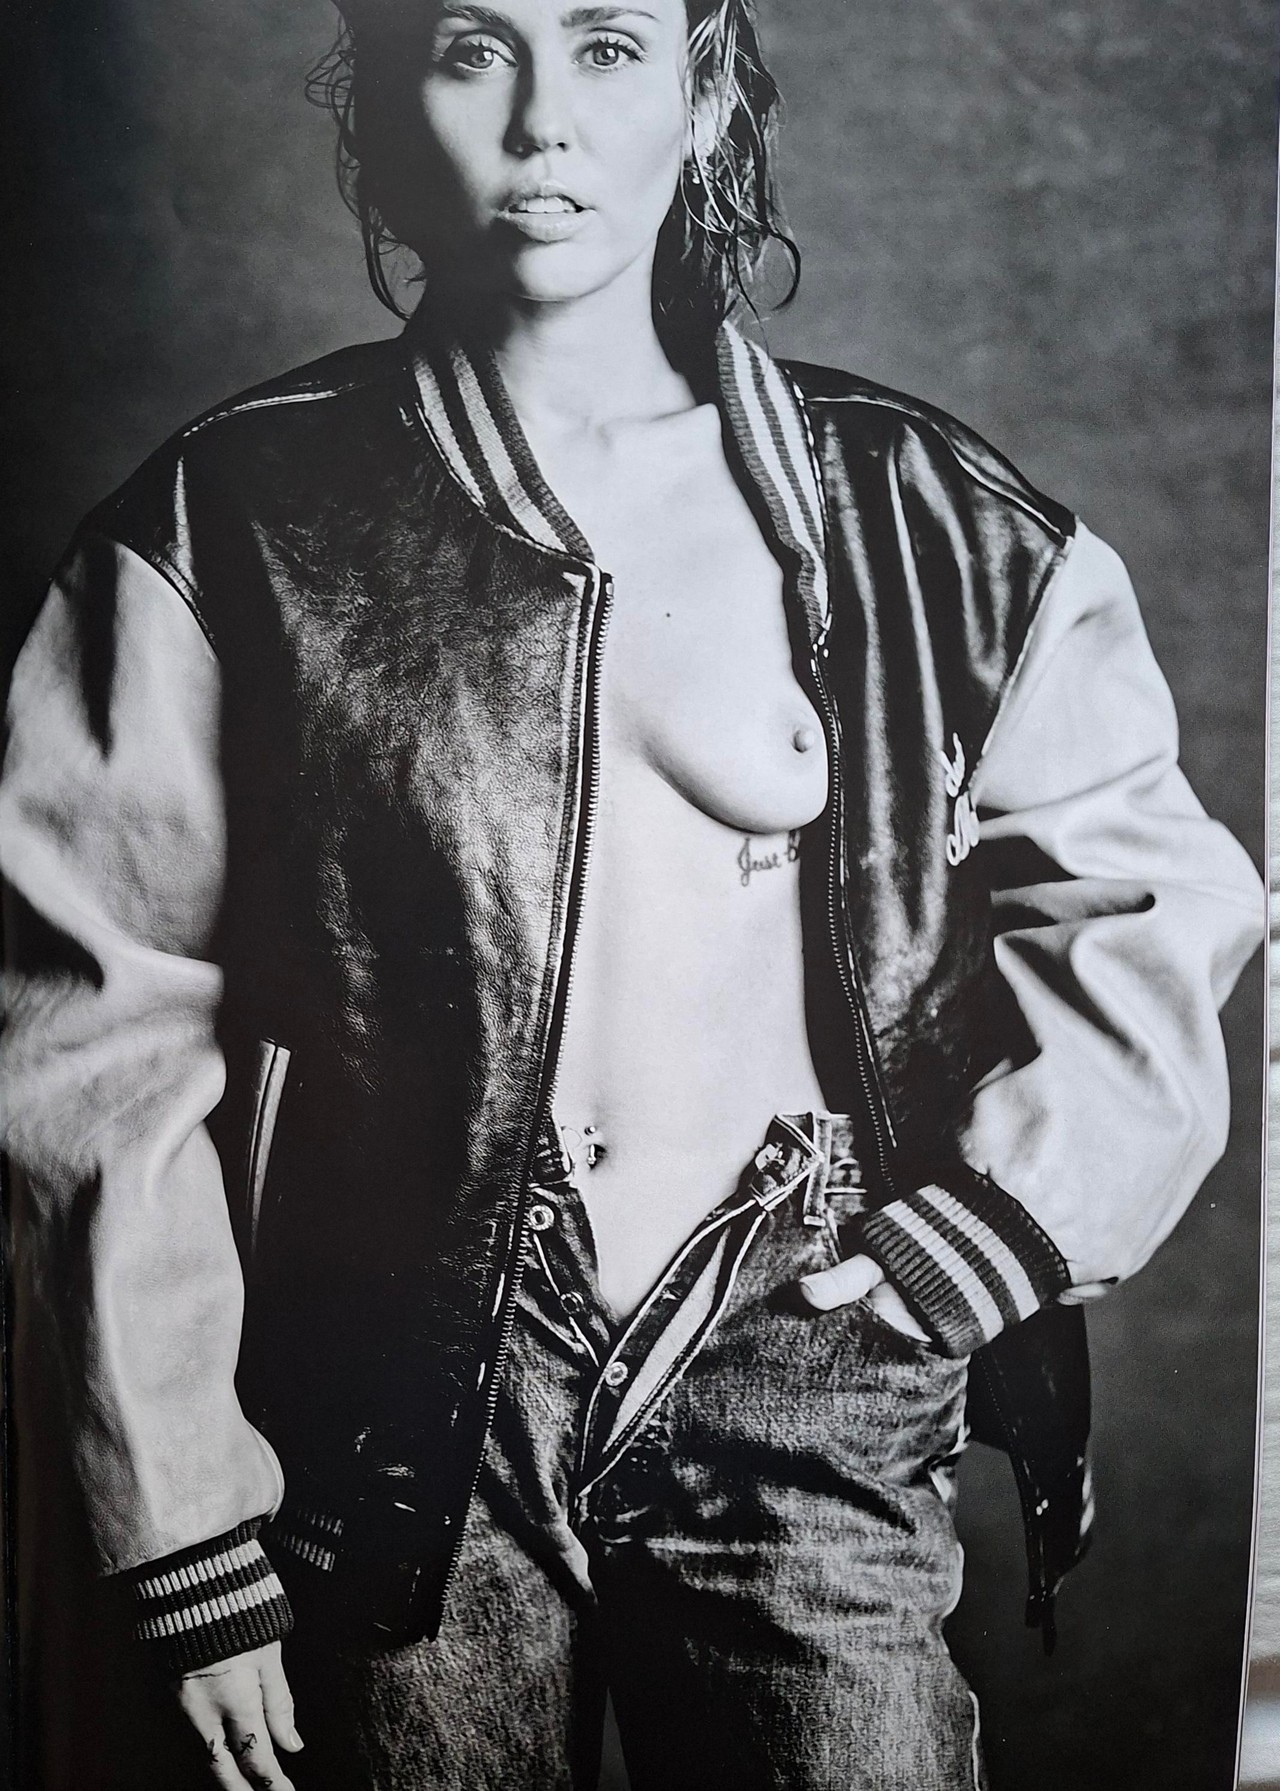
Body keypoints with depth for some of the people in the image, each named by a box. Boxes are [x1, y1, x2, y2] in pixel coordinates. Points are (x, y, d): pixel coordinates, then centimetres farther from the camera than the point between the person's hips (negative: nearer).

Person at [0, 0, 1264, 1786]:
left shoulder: (921, 520, 2)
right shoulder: (234, 528, -1)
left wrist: (998, 1214, -4)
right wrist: (185, 1540, -4)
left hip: (810, 1391, 1)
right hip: (401, 1422, 0)